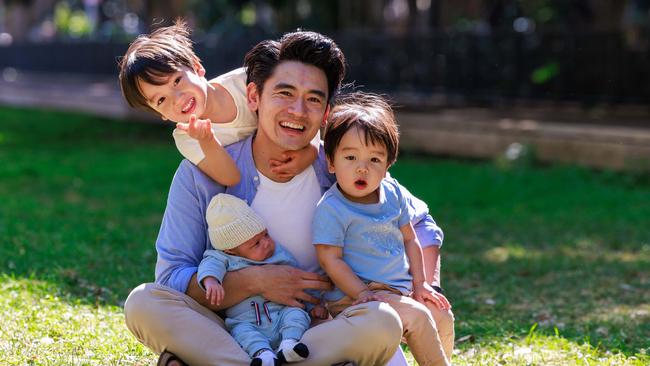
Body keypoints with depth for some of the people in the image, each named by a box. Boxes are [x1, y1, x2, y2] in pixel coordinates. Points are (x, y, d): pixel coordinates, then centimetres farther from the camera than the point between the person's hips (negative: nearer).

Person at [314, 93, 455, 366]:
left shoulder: (393, 193, 4)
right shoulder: (331, 209, -17)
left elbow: (409, 239, 13)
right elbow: (330, 259, -17)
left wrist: (420, 283, 8)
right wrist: (364, 294, -22)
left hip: (401, 290, 8)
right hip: (355, 295, -8)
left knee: (442, 316, 11)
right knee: (416, 317, -22)